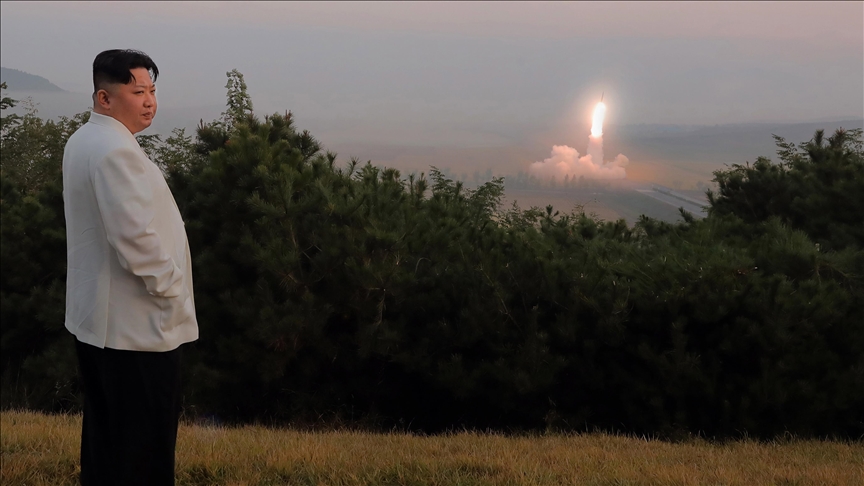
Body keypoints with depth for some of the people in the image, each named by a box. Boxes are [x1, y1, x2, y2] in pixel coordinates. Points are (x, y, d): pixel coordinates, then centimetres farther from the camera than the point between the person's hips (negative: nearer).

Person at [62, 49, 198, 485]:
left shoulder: (81, 142, 12)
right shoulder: (116, 150, -20)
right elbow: (137, 238, -26)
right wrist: (170, 289, -12)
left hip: (94, 319, 10)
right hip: (137, 327, -10)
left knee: (103, 439, 17)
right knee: (144, 451, -3)